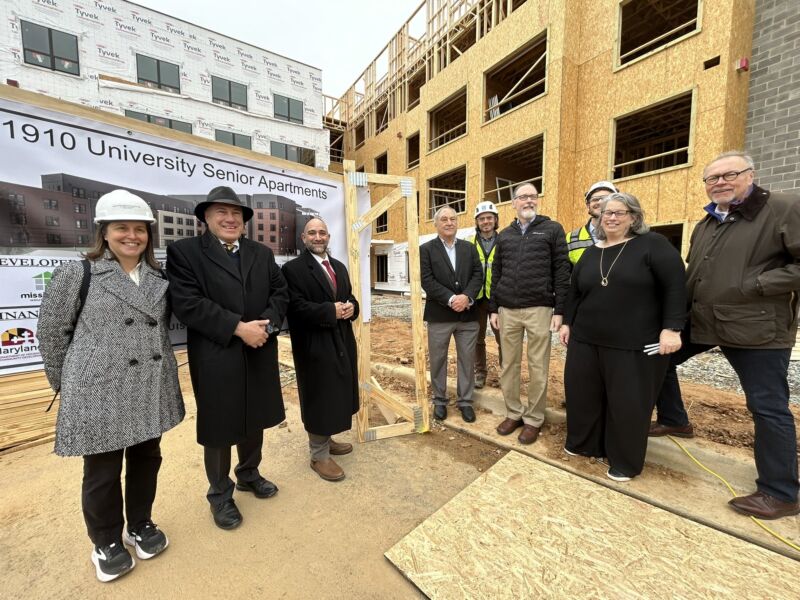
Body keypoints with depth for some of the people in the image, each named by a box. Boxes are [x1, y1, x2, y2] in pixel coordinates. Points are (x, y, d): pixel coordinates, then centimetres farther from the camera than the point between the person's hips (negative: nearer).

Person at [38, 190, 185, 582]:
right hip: (99, 395, -3)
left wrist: (159, 369, 12)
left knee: (146, 460, 18)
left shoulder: (159, 277, 5)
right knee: (102, 471, 13)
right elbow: (51, 333, -1)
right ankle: (107, 542, 37)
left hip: (152, 392, 4)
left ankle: (140, 526, 41)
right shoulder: (77, 273, -6)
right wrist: (68, 387, 3)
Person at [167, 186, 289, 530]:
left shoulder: (262, 253, 10)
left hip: (259, 355, 5)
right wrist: (238, 328, -21)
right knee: (218, 429, 12)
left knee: (255, 421, 20)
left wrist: (267, 323, -15)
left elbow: (280, 292, 3)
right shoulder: (184, 251, -4)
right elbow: (187, 304, -16)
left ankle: (249, 475, 44)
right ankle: (220, 494, 35)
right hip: (216, 359, -4)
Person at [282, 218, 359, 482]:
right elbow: (296, 308, -19)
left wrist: (351, 307, -7)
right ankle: (319, 455, 24)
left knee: (336, 396, 19)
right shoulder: (293, 268, -10)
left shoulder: (339, 267, 14)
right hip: (315, 345, -7)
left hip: (342, 341, 8)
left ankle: (326, 440, 40)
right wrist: (331, 311, -24)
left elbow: (350, 297, 15)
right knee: (319, 399, 5)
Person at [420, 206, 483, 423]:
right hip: (439, 315, -2)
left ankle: (465, 401, 25)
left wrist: (467, 296, -15)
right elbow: (427, 281, -9)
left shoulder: (469, 248, 12)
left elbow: (478, 275, 3)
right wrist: (451, 299, -18)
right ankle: (439, 401, 25)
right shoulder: (426, 249, 1)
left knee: (467, 360, 9)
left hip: (468, 314, 3)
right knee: (437, 360, 8)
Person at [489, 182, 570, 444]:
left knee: (538, 368, 5)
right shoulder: (504, 235, 13)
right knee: (509, 365, 8)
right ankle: (513, 413, 25)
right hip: (508, 310, 3)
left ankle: (533, 419, 21)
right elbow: (496, 274, 12)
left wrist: (559, 310, -7)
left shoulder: (552, 229, 3)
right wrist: (493, 308, 7)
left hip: (539, 309, -3)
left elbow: (562, 271, -1)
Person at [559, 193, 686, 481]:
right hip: (586, 340, 5)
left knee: (628, 402, 7)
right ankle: (584, 444, 33)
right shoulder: (591, 253, 12)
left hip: (635, 344, -5)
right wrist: (567, 323, 13)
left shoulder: (652, 244, -4)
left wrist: (671, 329, -16)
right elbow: (574, 292, 16)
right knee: (582, 394, 11)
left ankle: (625, 461, 26)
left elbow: (676, 285, -9)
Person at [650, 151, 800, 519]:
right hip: (700, 322, 7)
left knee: (768, 408, 2)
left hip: (757, 328, -7)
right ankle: (673, 420, 37)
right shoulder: (706, 224, 14)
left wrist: (756, 286, -20)